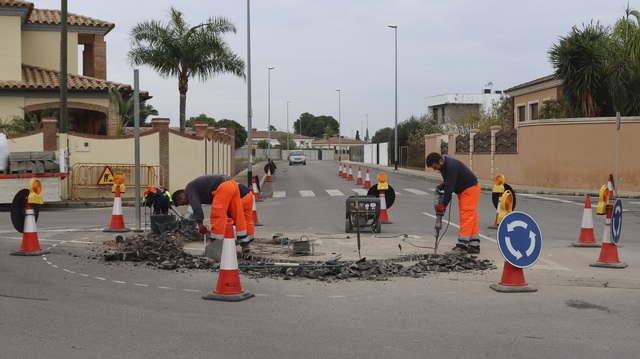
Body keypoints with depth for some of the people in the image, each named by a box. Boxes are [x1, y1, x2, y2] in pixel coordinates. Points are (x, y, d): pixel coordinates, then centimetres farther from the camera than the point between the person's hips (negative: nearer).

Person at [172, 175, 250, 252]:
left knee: (217, 217, -3)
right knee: (238, 216, 13)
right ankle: (245, 244, 18)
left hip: (223, 187, -10)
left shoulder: (189, 189, 3)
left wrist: (200, 223, -16)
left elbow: (196, 206, -13)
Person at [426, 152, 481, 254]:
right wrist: (443, 183, 1)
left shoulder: (451, 166, -28)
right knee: (471, 219, 9)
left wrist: (443, 204, -24)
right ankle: (474, 245, 12)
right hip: (463, 190, 10)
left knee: (466, 217, -14)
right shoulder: (444, 161, 2)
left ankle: (462, 246, -17)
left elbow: (450, 187, -28)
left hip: (470, 189, -10)